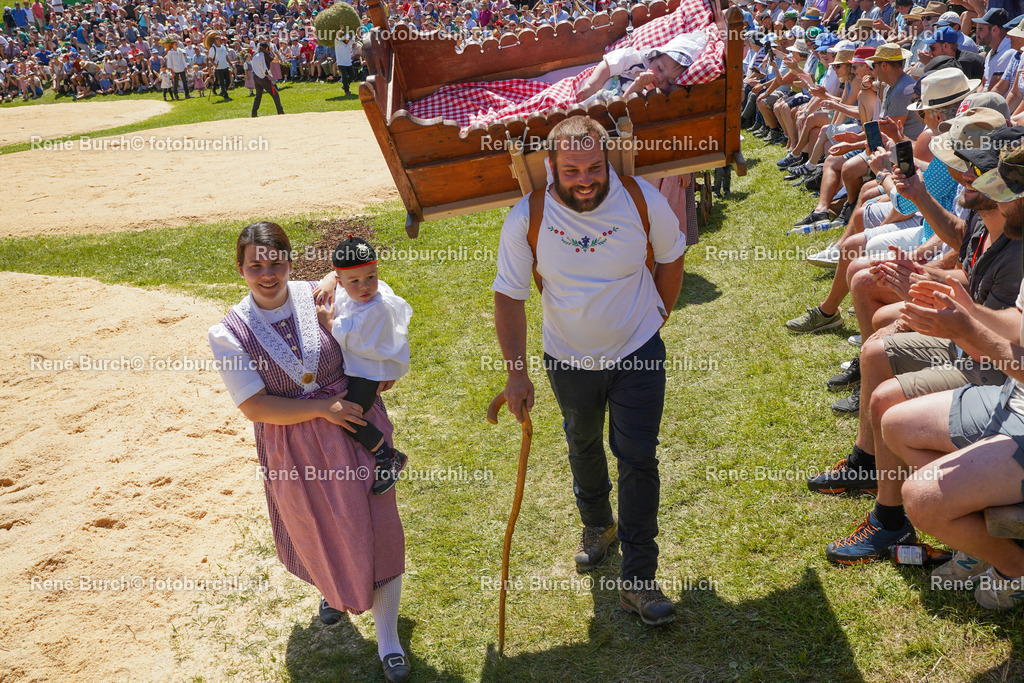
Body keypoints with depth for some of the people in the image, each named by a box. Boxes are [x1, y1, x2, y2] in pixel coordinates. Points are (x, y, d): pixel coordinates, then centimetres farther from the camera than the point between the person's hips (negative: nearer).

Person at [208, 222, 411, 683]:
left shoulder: (319, 295, -8)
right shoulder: (229, 334, -12)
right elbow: (256, 407, -13)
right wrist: (323, 408, -19)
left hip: (353, 425, 0)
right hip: (292, 449, 0)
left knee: (375, 528, 2)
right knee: (316, 530, 21)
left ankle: (388, 640, 20)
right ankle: (331, 586, 59)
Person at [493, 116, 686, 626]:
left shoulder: (643, 200, -19)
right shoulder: (527, 218, -20)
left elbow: (670, 258, 1)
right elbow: (509, 297, -13)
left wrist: (658, 316, 7)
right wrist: (516, 373, -18)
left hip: (638, 354, -1)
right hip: (569, 359, 2)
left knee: (638, 459, -4)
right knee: (583, 449, 23)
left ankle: (637, 580, 7)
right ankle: (597, 526, 52)